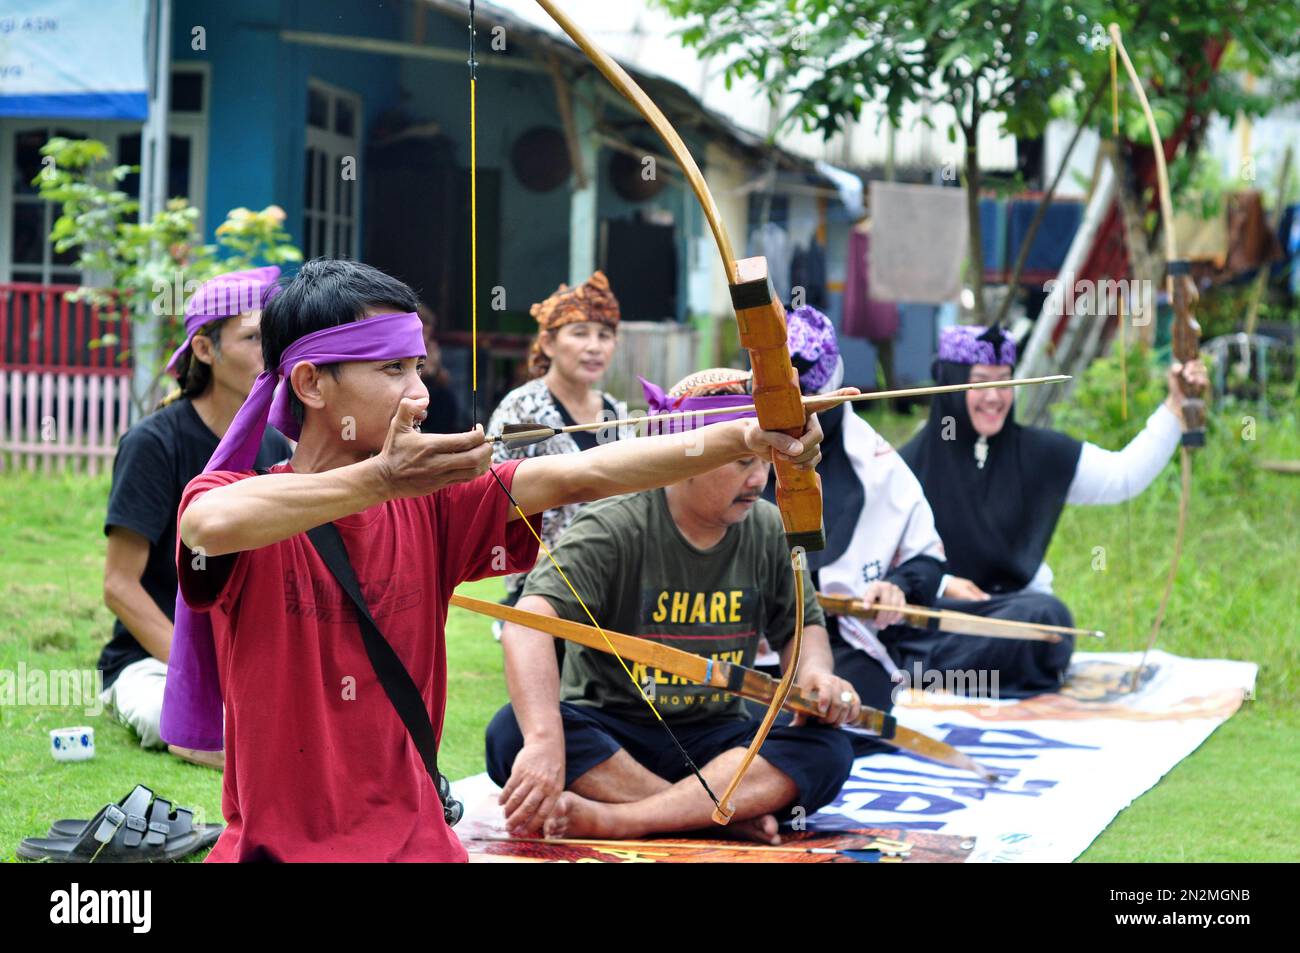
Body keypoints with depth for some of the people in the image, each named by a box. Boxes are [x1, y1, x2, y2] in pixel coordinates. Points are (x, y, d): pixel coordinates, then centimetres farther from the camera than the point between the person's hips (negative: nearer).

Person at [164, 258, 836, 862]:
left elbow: (578, 476, -7)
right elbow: (213, 525, -31)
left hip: (413, 838, 3)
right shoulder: (238, 496, -6)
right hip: (274, 844, -3)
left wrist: (743, 438, -21)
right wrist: (380, 480, -38)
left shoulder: (432, 501, 5)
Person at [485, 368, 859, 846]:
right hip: (606, 733, -4)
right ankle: (727, 815, -33)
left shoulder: (768, 532, 3)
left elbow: (802, 626, 18)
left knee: (827, 750, -24)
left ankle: (615, 818, -36)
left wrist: (815, 671, -9)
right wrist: (544, 741, -46)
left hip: (713, 741, 4)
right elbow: (529, 622, -30)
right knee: (513, 732, -34)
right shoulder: (612, 529, -14)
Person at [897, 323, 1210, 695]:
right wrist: (941, 584, -15)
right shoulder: (915, 463, -1)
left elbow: (1123, 476, 2)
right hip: (942, 608, -3)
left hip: (1020, 602, 3)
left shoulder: (1035, 453, 7)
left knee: (1043, 613, -34)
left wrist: (1176, 405, -5)